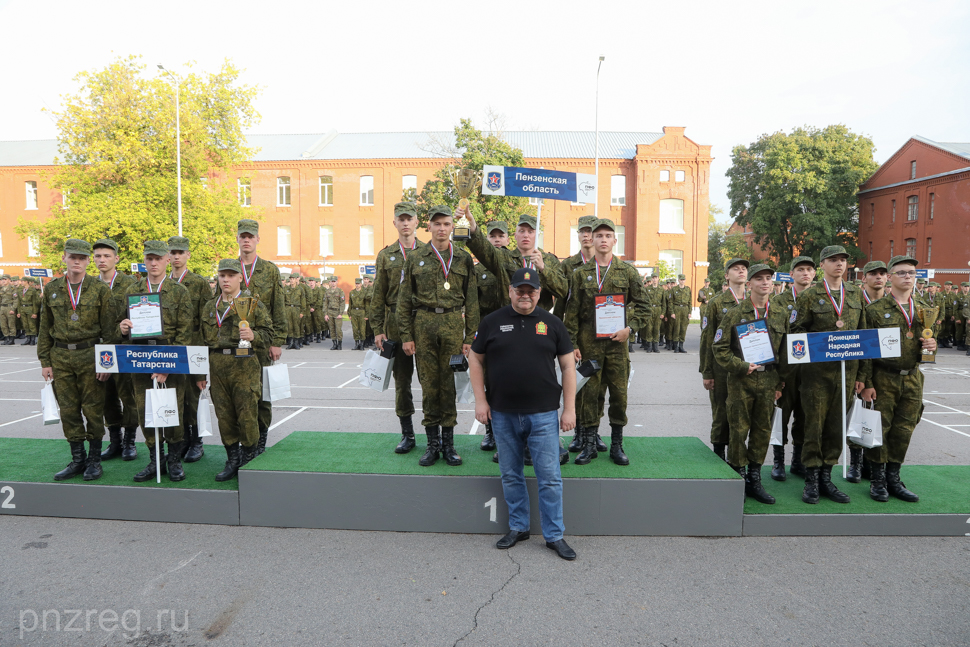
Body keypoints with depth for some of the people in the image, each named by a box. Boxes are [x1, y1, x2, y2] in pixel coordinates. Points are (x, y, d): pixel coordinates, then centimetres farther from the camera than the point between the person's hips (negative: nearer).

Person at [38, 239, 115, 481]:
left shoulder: (100, 289, -2)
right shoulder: (51, 289, 7)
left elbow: (108, 328, -2)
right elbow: (45, 328, 11)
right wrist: (45, 361, 6)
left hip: (90, 355, -3)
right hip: (61, 357, 3)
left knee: (93, 409, 2)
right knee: (68, 410, 8)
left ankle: (94, 459, 15)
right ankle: (77, 459, 20)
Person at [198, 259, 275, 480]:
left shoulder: (254, 304, 1)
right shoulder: (209, 307, 14)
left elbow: (268, 335, 0)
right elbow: (203, 341, 16)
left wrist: (253, 336, -22)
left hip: (244, 365, -4)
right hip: (216, 366, 4)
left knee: (247, 414, -1)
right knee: (224, 414, 8)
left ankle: (249, 459, 16)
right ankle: (232, 460, 21)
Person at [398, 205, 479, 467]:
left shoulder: (464, 258, 6)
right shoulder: (415, 258, 6)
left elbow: (471, 301, 5)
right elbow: (404, 300, 6)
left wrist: (470, 337, 0)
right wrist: (406, 335, 0)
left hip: (453, 323, 0)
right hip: (423, 324, 1)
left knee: (450, 383, 3)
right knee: (429, 384, 4)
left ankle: (448, 443, 15)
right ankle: (433, 443, 16)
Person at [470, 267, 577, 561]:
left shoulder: (551, 323, 3)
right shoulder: (492, 322, 4)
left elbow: (568, 365, 4)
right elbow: (476, 359, 8)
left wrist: (569, 408, -1)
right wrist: (480, 400, 0)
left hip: (543, 414, -1)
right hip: (503, 414, 2)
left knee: (550, 476, 2)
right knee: (510, 475, 13)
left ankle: (555, 535, 16)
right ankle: (518, 527, 30)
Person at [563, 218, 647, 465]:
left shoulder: (628, 271, 5)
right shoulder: (580, 273, 4)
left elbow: (641, 305, 9)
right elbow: (572, 312, 3)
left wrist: (630, 328, -6)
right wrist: (572, 344, -3)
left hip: (617, 342, 1)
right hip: (589, 343, -1)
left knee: (619, 393, 5)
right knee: (590, 393, 3)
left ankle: (616, 445, 18)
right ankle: (589, 445, 14)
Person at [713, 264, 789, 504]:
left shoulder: (781, 314, 7)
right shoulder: (734, 314, -3)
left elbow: (786, 350, 11)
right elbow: (720, 348, -3)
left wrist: (781, 382, 8)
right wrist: (741, 366, -14)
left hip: (768, 380, 3)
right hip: (741, 381, -3)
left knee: (763, 430, 9)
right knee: (739, 430, 1)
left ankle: (755, 479, 21)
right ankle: (738, 477, 15)